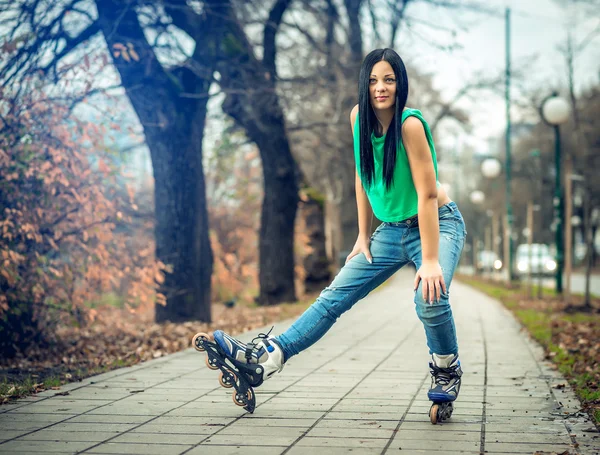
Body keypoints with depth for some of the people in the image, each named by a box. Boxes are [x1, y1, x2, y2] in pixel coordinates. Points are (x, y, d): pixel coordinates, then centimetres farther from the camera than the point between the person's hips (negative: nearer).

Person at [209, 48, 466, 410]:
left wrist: (430, 260, -27)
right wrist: (364, 235, 6)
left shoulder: (410, 124, -23)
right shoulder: (359, 117, -4)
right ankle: (268, 356, 0)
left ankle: (447, 370, -3)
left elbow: (427, 194, -24)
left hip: (438, 225, -6)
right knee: (336, 296, 0)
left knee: (430, 296, -30)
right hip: (391, 229, 6)